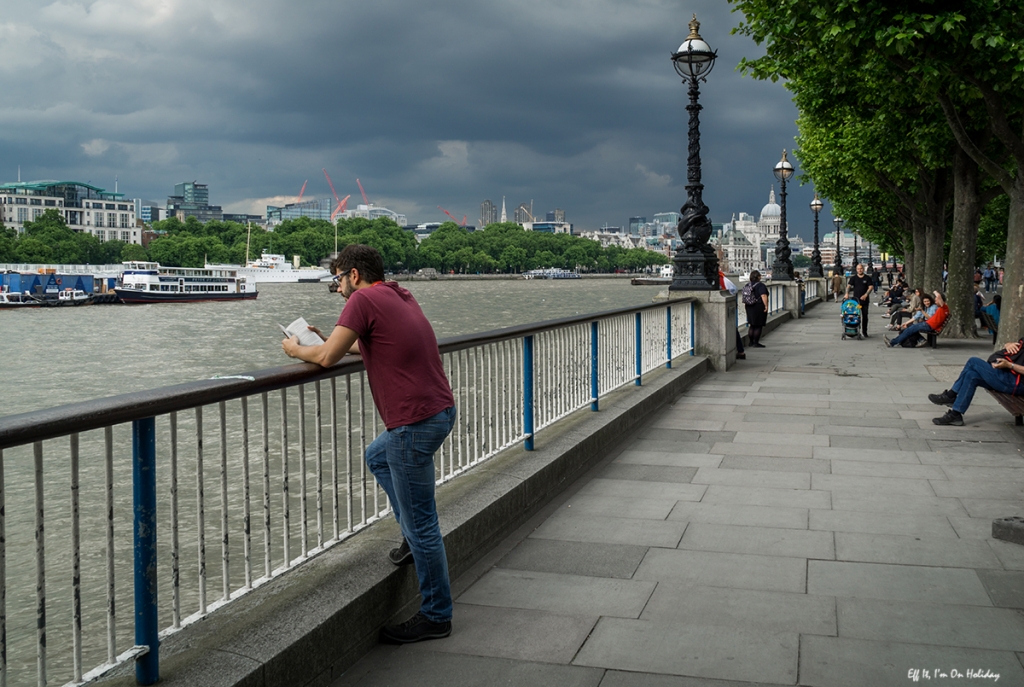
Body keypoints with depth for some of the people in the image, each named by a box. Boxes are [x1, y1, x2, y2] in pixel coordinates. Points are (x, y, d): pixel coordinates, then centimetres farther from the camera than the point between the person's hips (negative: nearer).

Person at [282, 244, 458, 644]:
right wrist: (330, 340, 26)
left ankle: (436, 616, 12)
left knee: (420, 524, 0)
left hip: (415, 422, -10)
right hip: (440, 409, 10)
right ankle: (417, 536, 31)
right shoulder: (399, 297, 16)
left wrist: (297, 350, 9)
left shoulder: (363, 299, -10)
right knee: (377, 457, 33)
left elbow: (327, 358, -11)